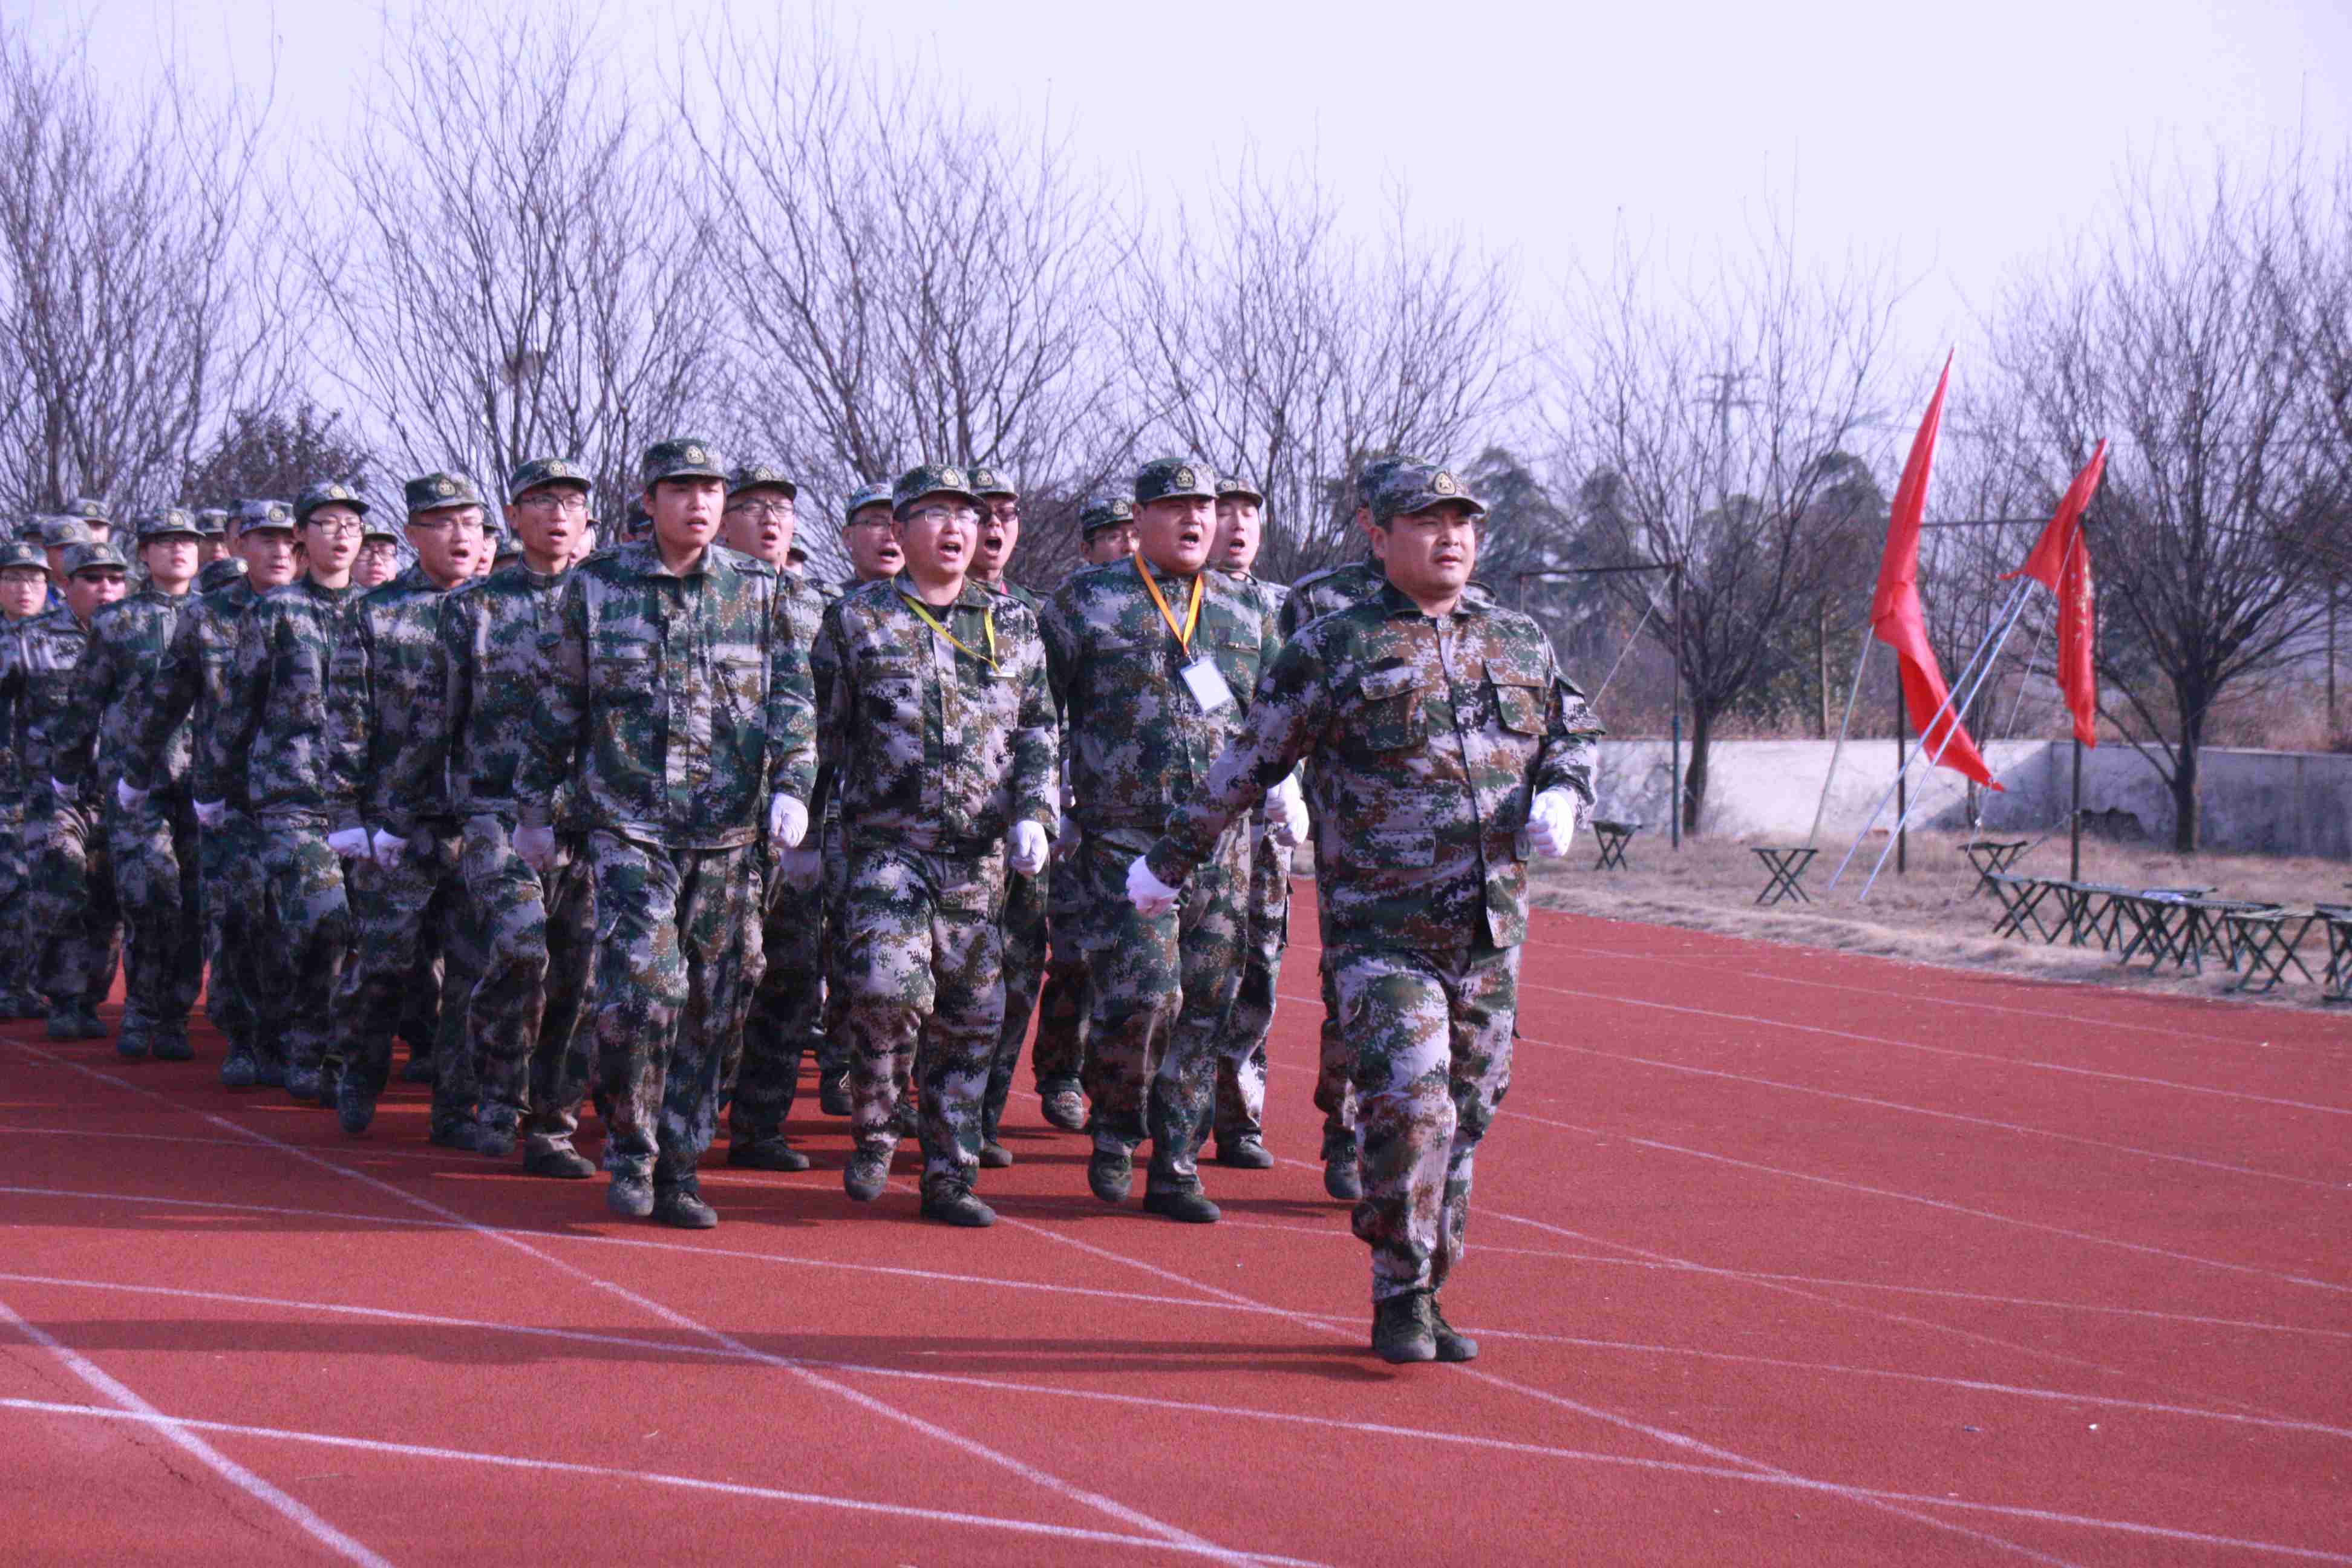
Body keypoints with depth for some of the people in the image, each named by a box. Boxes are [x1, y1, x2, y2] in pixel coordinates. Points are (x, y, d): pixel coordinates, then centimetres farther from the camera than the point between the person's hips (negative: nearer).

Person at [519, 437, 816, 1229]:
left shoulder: (754, 594, 8)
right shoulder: (596, 586, 4)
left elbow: (790, 698, 6)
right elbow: (557, 706, 10)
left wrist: (791, 788, -10)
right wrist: (534, 807, 12)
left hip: (727, 834, 3)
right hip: (628, 824, -2)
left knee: (710, 1010, 3)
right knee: (643, 988, -17)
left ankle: (679, 1167, 15)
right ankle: (630, 1154, 2)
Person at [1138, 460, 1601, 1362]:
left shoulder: (1521, 645, 13)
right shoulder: (1333, 651, 0)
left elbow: (1575, 735, 26)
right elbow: (1249, 766, 5)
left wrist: (1560, 799, 3)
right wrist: (1171, 862, 11)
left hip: (1492, 928, 5)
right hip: (1381, 930, -5)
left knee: (1465, 1117, 7)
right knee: (1409, 1108, -17)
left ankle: (1425, 1296, 19)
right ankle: (1399, 1303, -3)